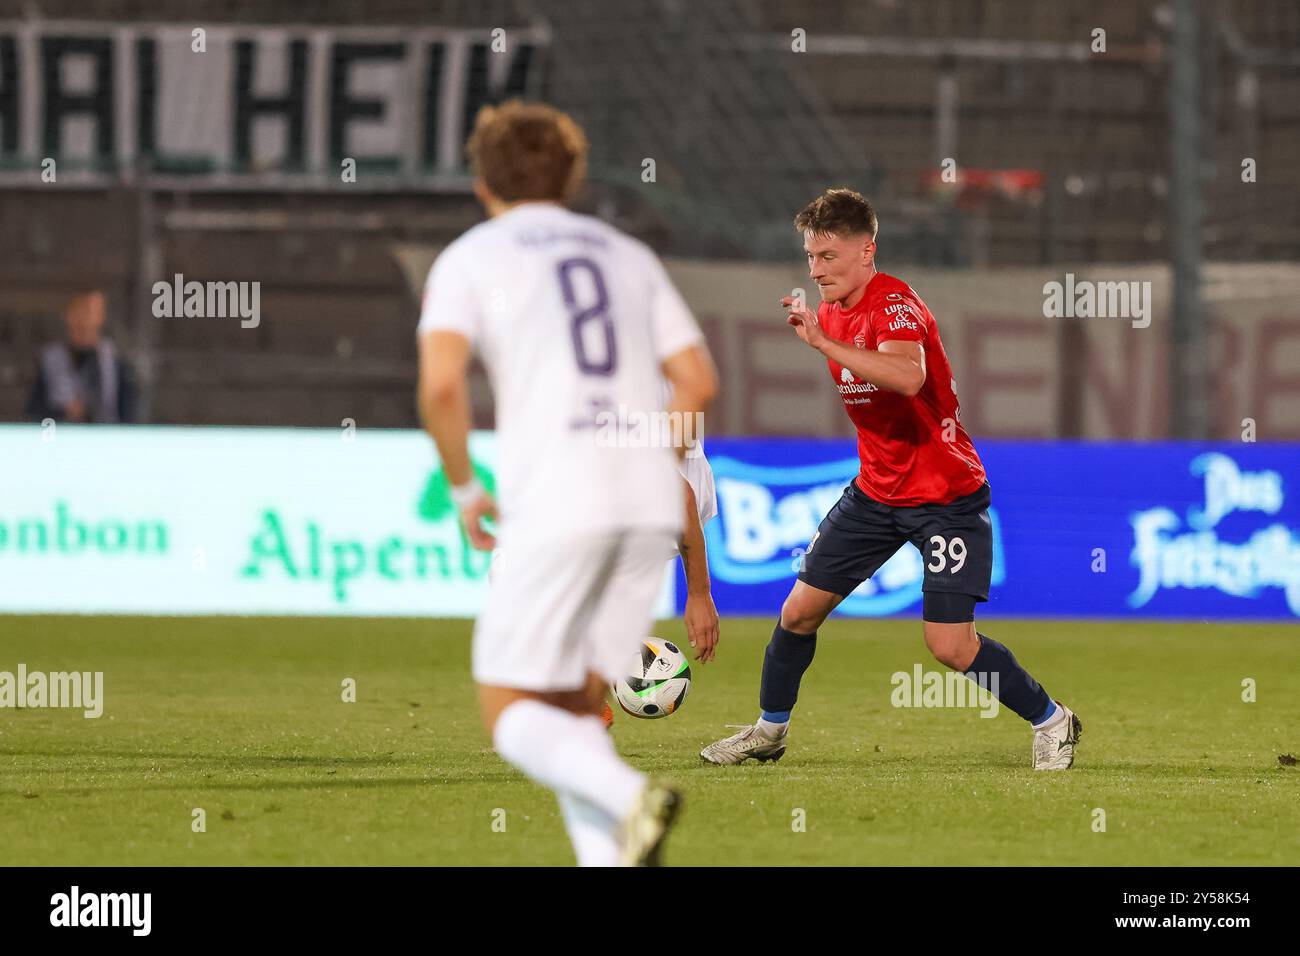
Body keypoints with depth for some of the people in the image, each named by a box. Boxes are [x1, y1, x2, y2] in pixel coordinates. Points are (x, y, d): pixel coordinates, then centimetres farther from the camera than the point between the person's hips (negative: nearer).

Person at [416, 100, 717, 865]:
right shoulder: (628, 256, 20)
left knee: (511, 711, 2)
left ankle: (630, 798, -24)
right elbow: (699, 381, 14)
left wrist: (464, 490, 3)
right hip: (652, 505, 5)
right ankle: (604, 859, -6)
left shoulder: (469, 259, 6)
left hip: (554, 507, -5)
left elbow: (441, 383, -10)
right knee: (575, 708, 13)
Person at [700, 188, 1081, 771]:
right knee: (800, 610, 5)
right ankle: (770, 731, 25)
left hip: (945, 495, -8)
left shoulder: (893, 304, -21)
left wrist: (823, 342, -44)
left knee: (950, 645, -12)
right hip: (876, 491, 8)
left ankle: (1051, 722, 9)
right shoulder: (830, 311, 6)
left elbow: (908, 377, -44)